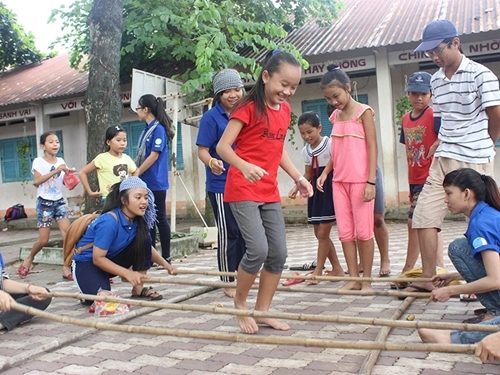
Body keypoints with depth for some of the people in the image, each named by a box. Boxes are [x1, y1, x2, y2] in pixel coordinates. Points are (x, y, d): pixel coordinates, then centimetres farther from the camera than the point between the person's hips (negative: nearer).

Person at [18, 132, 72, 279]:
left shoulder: (60, 161, 7)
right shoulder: (38, 161, -7)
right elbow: (37, 181, -20)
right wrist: (56, 171, -24)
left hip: (59, 201, 4)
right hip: (44, 202, -4)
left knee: (68, 234, -10)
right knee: (44, 240, -1)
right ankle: (29, 259, 29)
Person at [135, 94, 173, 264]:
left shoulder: (158, 129, -11)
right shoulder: (147, 130, 14)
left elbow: (154, 155, -16)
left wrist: (136, 173, -12)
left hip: (156, 183, -9)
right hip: (145, 182, 9)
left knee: (160, 219, -2)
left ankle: (166, 257, 7)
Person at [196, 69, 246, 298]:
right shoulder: (211, 117, -9)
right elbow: (202, 150, -14)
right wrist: (211, 162, -34)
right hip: (221, 185, -6)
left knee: (244, 232, 13)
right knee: (227, 234, 0)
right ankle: (228, 281, 12)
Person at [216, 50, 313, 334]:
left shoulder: (285, 110, 12)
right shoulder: (249, 107, -10)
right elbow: (223, 146, -15)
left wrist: (298, 177, 12)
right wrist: (244, 167, -33)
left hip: (270, 192, 8)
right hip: (243, 190, -7)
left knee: (279, 253, 5)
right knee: (258, 249, -16)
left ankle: (263, 311, 19)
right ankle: (240, 302, 9)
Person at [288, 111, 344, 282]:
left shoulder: (330, 144, -11)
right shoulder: (306, 151, 8)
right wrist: (297, 186, 0)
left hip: (330, 190, -7)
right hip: (315, 191, 8)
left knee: (323, 233, -5)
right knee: (319, 234, 10)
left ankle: (318, 271, 7)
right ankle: (337, 268, 22)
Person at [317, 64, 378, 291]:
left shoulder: (363, 112, -5)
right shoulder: (335, 116, 12)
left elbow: (372, 147, -9)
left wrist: (371, 181, -15)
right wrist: (324, 173, 4)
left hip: (360, 180, -6)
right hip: (339, 180, 6)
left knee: (363, 231, 0)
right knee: (344, 231, 6)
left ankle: (366, 279, 10)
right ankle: (353, 278, 14)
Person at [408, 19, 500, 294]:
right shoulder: (436, 80, 11)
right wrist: (448, 145, 7)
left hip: (475, 161, -6)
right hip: (443, 159, 6)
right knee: (424, 214, -1)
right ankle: (428, 278, 8)